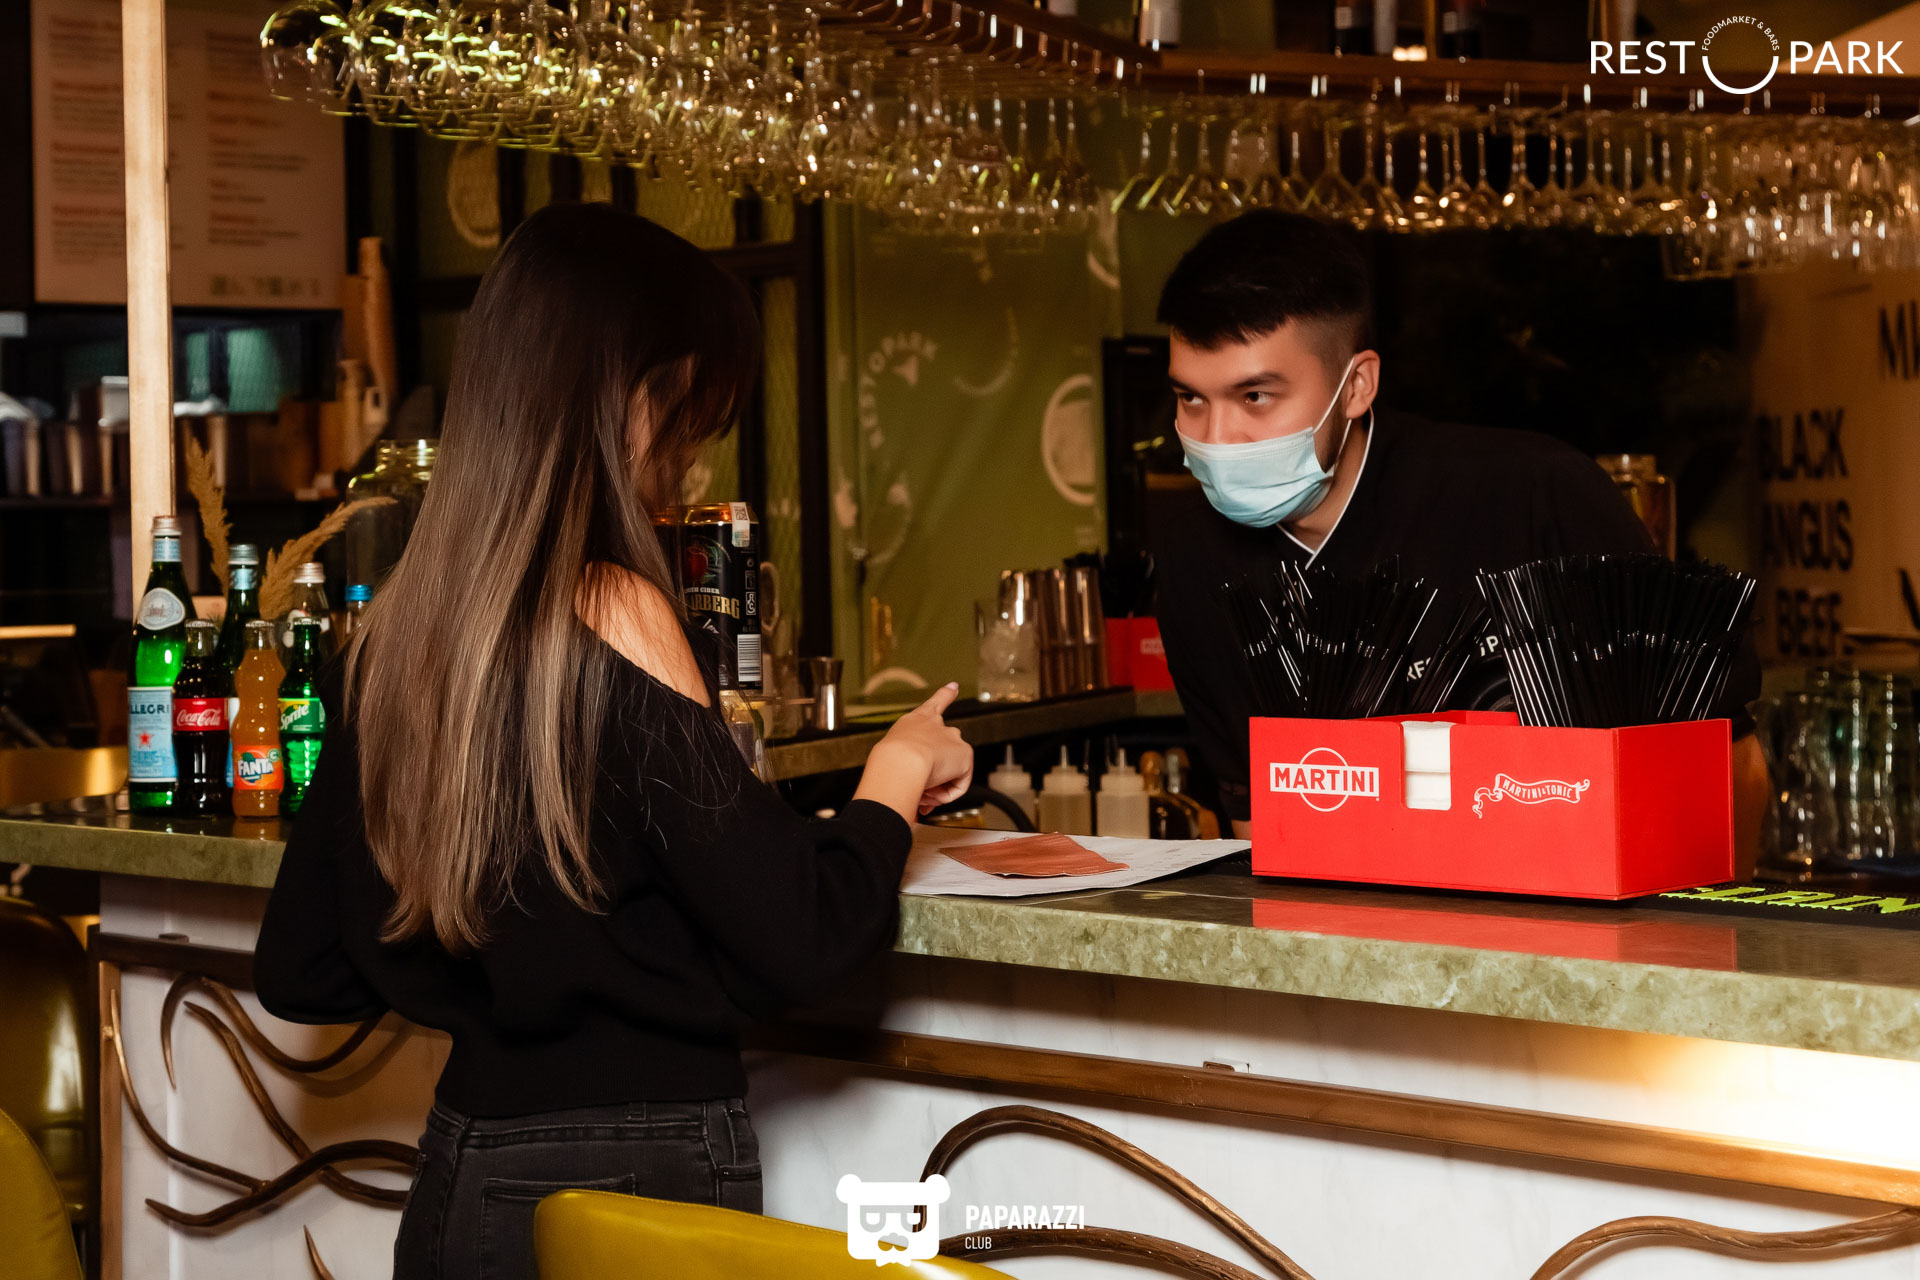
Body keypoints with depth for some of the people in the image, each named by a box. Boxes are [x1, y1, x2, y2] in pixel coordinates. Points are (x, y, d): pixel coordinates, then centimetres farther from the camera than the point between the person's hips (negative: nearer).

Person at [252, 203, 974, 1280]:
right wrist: (899, 774, -1)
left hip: (466, 1174, 7)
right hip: (636, 1181, -7)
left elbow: (301, 972, 10)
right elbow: (804, 944, -18)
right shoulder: (614, 615, -17)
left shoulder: (399, 625, 4)